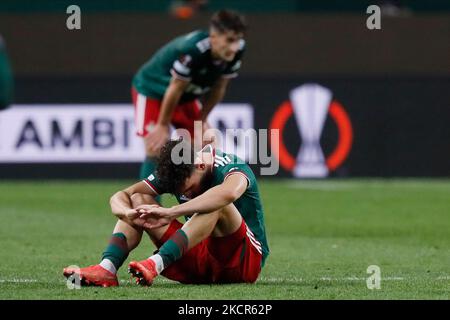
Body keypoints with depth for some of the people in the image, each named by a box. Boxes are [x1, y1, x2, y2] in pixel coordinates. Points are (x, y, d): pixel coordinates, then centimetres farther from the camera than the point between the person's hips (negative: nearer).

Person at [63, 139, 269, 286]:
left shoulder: (231, 166, -20)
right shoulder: (172, 172, -2)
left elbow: (229, 192, -46)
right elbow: (119, 197, -6)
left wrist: (171, 213, -49)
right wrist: (129, 213, -32)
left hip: (246, 260, -5)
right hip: (199, 264, 5)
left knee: (217, 205, -35)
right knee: (138, 200, -6)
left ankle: (156, 264, -48)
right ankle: (107, 269, -29)